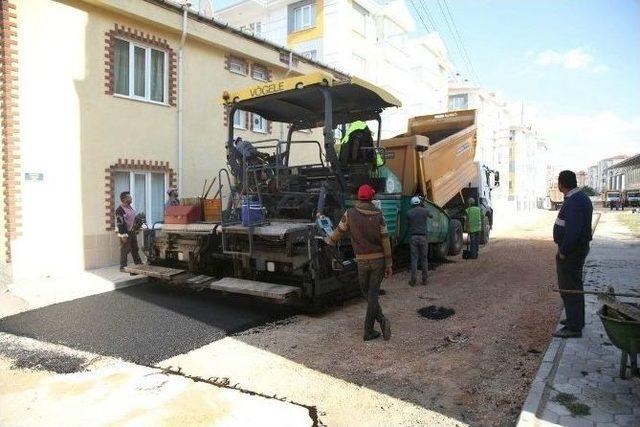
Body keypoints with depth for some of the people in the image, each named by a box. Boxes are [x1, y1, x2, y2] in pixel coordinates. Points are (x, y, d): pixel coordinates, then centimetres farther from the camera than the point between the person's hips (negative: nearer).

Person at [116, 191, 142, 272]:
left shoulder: (130, 207, 14)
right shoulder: (120, 210, -15)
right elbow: (120, 223, -19)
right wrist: (123, 235, -22)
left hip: (132, 232, 9)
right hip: (125, 233, -9)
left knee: (135, 249, 16)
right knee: (125, 250, -2)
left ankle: (138, 264, 26)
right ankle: (123, 267, 7)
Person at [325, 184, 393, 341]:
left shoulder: (350, 214, -6)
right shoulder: (378, 216, -5)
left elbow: (338, 232, 4)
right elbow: (385, 241, -5)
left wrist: (328, 240, 26)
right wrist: (388, 265, 1)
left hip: (362, 261, -1)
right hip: (378, 259, 1)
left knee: (367, 293, 14)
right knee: (373, 294, 5)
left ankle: (382, 320, -3)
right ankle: (368, 331, 4)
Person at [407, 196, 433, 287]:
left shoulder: (409, 213, 2)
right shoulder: (425, 211, 0)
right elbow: (431, 216, 23)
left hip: (413, 237, 0)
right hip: (423, 237, 0)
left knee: (414, 259, 3)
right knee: (424, 259, 9)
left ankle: (413, 280, 2)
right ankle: (424, 280, 11)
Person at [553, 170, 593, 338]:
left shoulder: (573, 201, -22)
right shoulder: (581, 198, 12)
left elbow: (573, 230, -29)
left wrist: (563, 251, -20)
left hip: (571, 250, -11)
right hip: (578, 248, 11)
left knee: (569, 288, -4)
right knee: (574, 286, 21)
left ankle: (574, 327, 3)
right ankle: (576, 319, 35)